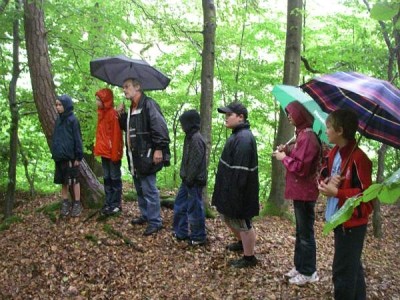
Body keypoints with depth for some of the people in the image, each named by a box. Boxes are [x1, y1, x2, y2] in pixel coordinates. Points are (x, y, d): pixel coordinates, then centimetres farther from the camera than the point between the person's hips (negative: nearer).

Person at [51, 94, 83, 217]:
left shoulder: (73, 120, -8)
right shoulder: (58, 120, 11)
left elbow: (77, 139, -10)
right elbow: (55, 138, 15)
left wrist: (78, 156, -13)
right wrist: (54, 153, 10)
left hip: (70, 157, -6)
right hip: (59, 157, 6)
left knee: (74, 180, 3)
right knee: (63, 181, 12)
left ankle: (77, 204, 11)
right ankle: (65, 203, 21)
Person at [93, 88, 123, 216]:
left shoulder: (113, 114, -13)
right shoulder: (101, 113, 12)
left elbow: (116, 135, -16)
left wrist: (115, 153, -18)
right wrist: (97, 149, 11)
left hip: (112, 153, -8)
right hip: (104, 152, 8)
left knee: (115, 178, 1)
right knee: (107, 178, 12)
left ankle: (116, 204, 8)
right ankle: (108, 203, 19)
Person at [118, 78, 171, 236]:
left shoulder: (148, 104, -14)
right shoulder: (132, 108, 16)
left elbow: (160, 128, -21)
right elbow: (128, 128, 26)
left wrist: (159, 149, -24)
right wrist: (122, 116, 10)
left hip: (146, 156, -10)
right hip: (135, 157, 10)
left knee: (149, 190, -5)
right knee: (140, 189, 19)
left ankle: (155, 222, 4)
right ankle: (145, 215, 33)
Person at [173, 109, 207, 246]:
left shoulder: (196, 139, -19)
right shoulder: (190, 137, 12)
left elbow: (196, 162, -23)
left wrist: (189, 179, -20)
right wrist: (185, 178, 17)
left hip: (194, 181, -10)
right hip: (187, 180, 10)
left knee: (195, 208, 0)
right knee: (180, 205, 17)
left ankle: (198, 237, 12)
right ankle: (181, 232, 28)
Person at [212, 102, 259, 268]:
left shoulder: (244, 138, -23)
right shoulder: (238, 135, 11)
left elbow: (241, 170, -27)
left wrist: (234, 193, -25)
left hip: (239, 191, -10)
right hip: (230, 187, 10)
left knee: (242, 222, 2)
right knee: (228, 216, 24)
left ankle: (249, 258, 17)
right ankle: (241, 242, 44)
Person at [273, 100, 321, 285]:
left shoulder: (308, 136, -20)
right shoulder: (302, 134, 12)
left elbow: (301, 167, -23)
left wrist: (284, 158, -11)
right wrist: (287, 152, 4)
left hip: (305, 192, -10)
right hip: (300, 191, 10)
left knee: (306, 233, 2)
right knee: (300, 232, 18)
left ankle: (309, 272, 14)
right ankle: (300, 266, 30)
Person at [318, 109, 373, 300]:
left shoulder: (358, 158, -22)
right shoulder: (334, 153, 6)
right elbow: (324, 176, 13)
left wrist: (337, 193, -25)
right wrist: (328, 181, -10)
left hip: (352, 223, -9)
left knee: (342, 271, 0)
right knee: (352, 266, 22)